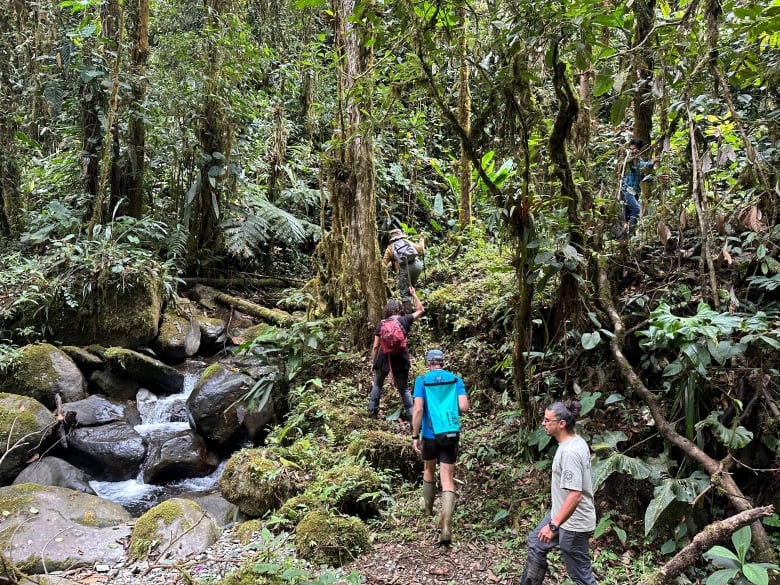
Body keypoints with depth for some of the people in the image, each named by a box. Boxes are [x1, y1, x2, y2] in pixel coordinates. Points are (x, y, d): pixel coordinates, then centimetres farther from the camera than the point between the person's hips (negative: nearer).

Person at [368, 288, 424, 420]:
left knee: (377, 385, 24)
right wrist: (414, 295, 20)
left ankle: (372, 411, 26)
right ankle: (411, 415, 9)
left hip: (383, 359, 1)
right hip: (400, 360, 0)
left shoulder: (381, 324, -2)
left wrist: (373, 362, 12)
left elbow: (375, 346, 0)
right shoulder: (405, 320, -3)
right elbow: (421, 310, 13)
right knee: (404, 389, 13)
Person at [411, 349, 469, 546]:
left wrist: (415, 436, -6)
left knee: (429, 471, 25)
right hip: (451, 435, 0)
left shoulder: (422, 380, -2)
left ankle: (428, 508, 45)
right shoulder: (456, 380, 3)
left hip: (430, 434, 0)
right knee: (448, 480, -2)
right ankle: (446, 528, -12)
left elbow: (418, 409, -11)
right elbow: (464, 407, -6)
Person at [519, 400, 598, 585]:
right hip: (562, 513, 10)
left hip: (573, 523, -10)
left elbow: (575, 495, -33)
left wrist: (553, 525, -31)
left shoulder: (570, 452, -29)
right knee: (536, 542, 23)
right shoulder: (577, 442, 2)